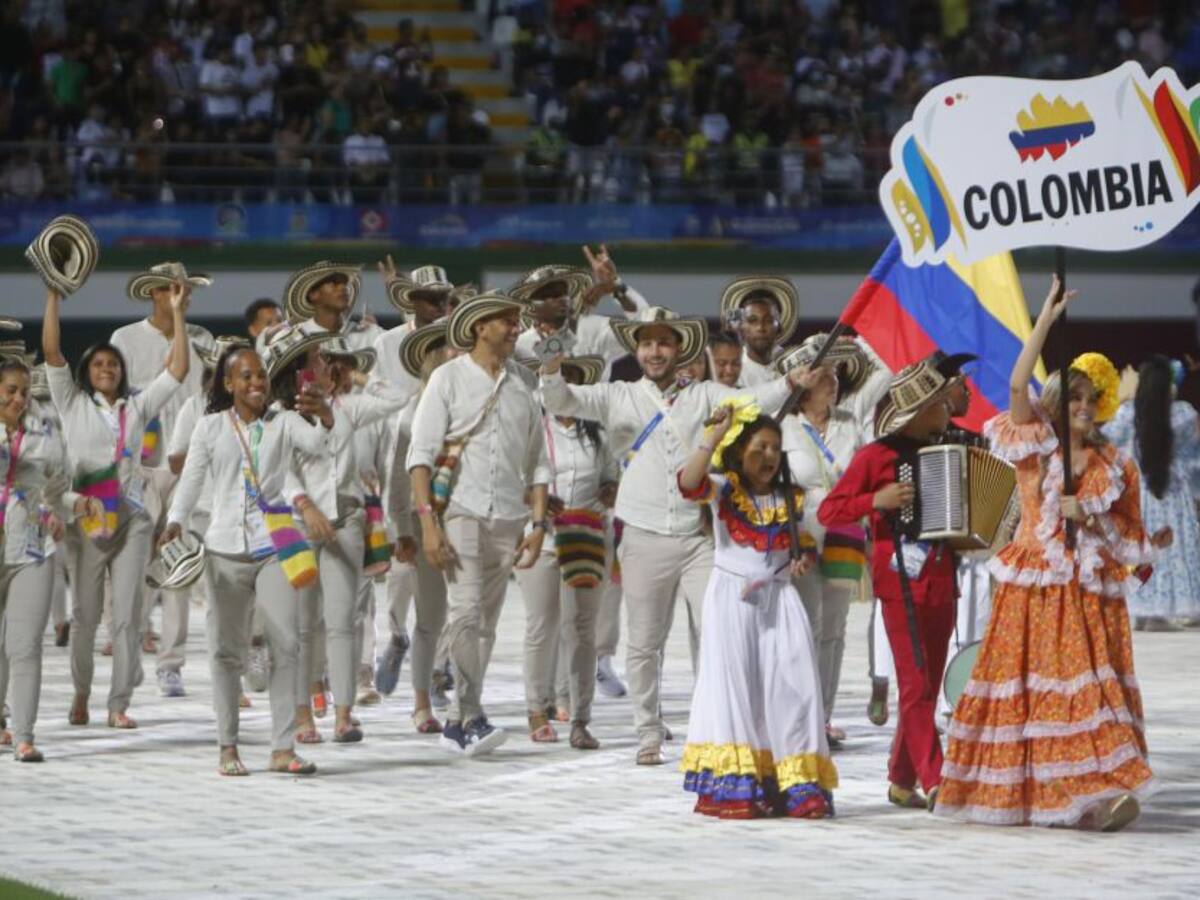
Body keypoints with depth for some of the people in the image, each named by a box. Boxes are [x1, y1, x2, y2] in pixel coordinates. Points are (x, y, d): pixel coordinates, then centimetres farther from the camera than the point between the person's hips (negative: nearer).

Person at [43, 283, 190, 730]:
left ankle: (119, 704, -4)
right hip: (86, 520, -1)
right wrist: (53, 297, -8)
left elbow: (178, 369, 9)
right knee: (85, 614, 2)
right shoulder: (73, 404, 7)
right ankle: (80, 693, 21)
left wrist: (178, 313, 3)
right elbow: (51, 352, -2)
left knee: (128, 613, -5)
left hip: (130, 519, 2)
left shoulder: (137, 407, 13)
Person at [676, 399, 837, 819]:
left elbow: (804, 544, 22)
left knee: (791, 682, -5)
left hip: (778, 596, 4)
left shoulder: (790, 500, 12)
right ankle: (734, 786, -7)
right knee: (734, 681, -8)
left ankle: (797, 783, -4)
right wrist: (715, 436, -24)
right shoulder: (724, 489, -1)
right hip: (732, 595, -4)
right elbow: (689, 482, -21)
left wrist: (804, 559, -1)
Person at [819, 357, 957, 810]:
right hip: (901, 581, -7)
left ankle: (902, 780, 16)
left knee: (928, 685, 8)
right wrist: (877, 501, -17)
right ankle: (933, 781, -16)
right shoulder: (877, 456, -2)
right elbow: (828, 511, -4)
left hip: (941, 582, 7)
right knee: (916, 683, -11)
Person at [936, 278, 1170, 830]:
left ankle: (1102, 790, -17)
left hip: (1090, 593, 1)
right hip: (1033, 588, -1)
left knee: (1090, 686, -9)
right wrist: (1047, 319, -14)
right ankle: (1011, 791, 5)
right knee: (1023, 685, -1)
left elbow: (1124, 538, 12)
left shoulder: (1114, 467, 11)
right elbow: (1018, 385, -11)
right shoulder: (1036, 447, 4)